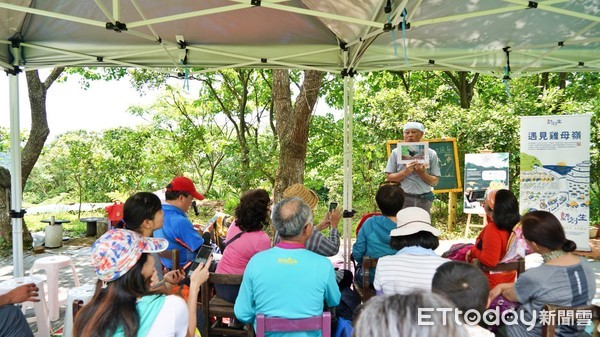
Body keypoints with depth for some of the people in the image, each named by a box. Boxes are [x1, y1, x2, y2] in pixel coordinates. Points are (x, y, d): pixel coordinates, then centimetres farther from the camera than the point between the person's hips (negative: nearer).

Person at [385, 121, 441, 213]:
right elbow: (389, 178, 2)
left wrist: (422, 173, -13)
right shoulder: (396, 152, 5)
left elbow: (435, 181, 5)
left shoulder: (431, 154, 6)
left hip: (424, 199, 1)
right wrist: (405, 172, -14)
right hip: (402, 198, -1)